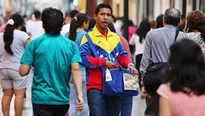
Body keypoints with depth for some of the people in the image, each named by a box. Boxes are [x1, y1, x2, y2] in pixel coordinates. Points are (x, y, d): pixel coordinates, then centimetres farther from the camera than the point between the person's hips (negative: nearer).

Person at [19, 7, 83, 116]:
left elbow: (23, 71, -7)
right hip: (62, 98, 3)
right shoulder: (71, 45, 1)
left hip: (41, 98, -3)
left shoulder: (35, 43, -5)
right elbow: (75, 70, -12)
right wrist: (80, 95, -16)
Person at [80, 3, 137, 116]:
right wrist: (103, 62, -18)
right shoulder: (89, 37, -2)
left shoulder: (115, 37, 16)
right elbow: (83, 57, -13)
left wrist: (129, 65, -7)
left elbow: (122, 56, 14)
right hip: (96, 86, -6)